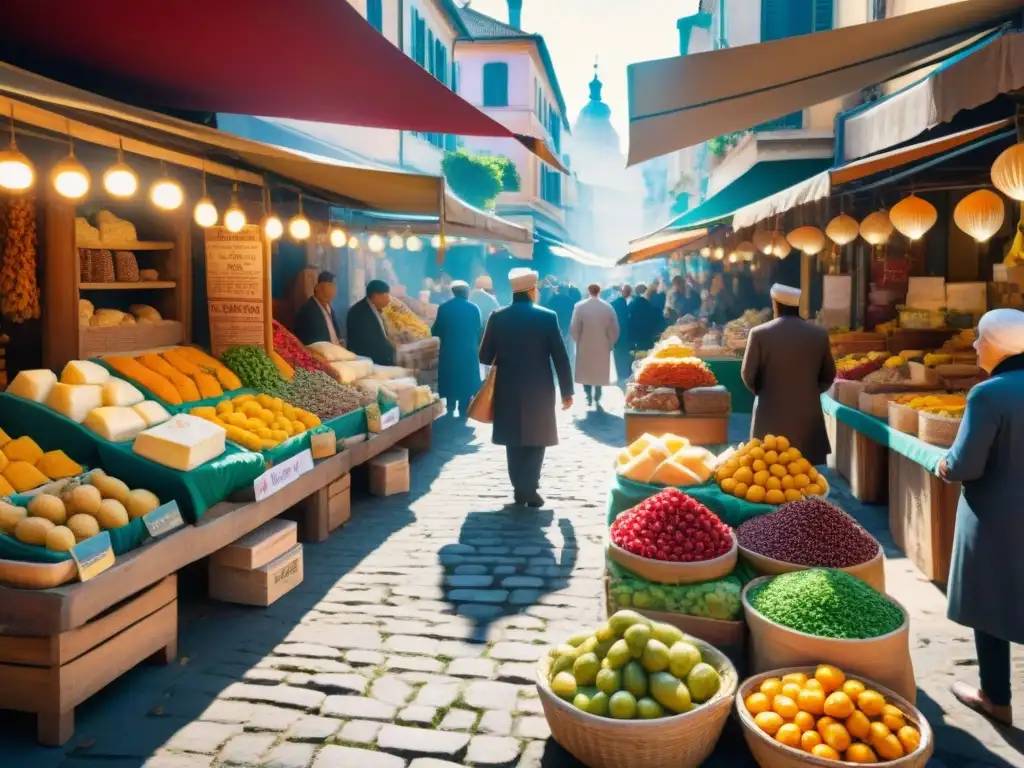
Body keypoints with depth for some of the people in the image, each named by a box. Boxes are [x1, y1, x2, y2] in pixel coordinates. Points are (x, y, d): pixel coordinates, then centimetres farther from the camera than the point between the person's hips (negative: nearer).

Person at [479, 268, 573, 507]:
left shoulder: (497, 317, -2)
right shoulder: (547, 317, -7)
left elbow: (485, 357, 0)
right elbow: (561, 357, -6)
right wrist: (567, 391, 2)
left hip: (508, 390, 2)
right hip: (539, 390, -2)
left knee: (514, 441, 13)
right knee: (535, 440, 9)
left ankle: (520, 489, 15)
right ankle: (529, 490, 3)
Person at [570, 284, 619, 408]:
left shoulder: (580, 306, -11)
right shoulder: (608, 307, -6)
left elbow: (574, 328, -10)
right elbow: (615, 329, -4)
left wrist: (577, 341, 7)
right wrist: (610, 343, 9)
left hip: (585, 346, -1)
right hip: (602, 346, 1)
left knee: (586, 372, 13)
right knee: (600, 372, 14)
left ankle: (588, 398, 13)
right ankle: (597, 398, 16)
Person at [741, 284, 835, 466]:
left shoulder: (760, 334, -9)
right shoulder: (819, 334, 1)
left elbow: (748, 375, -3)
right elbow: (828, 376, 10)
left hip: (772, 416, -2)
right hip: (808, 414, 2)